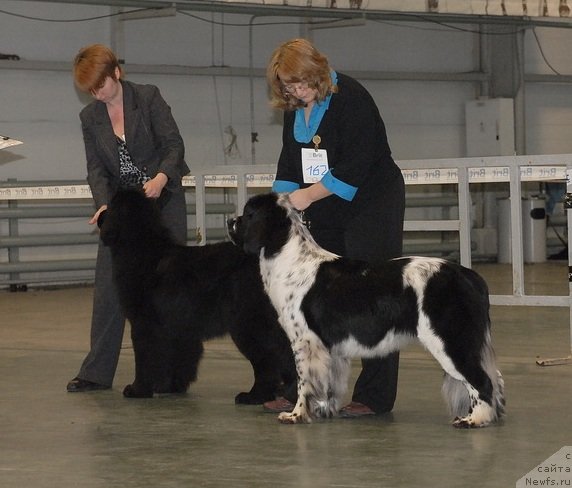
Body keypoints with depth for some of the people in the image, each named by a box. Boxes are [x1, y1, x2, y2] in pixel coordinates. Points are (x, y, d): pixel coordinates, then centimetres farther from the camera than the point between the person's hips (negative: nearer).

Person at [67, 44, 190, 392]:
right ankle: (97, 372, 1)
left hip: (163, 200, -4)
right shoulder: (90, 117, 5)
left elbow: (174, 144, -12)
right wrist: (104, 203, -17)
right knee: (108, 289, -2)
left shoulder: (149, 98, -7)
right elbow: (96, 168, 1)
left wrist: (162, 176, -31)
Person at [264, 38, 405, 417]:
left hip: (371, 208, -8)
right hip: (326, 216, 8)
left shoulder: (350, 98, -16)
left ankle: (375, 397, -5)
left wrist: (308, 195, -21)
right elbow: (289, 164, 13)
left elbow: (356, 165, -21)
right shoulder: (295, 109, 9)